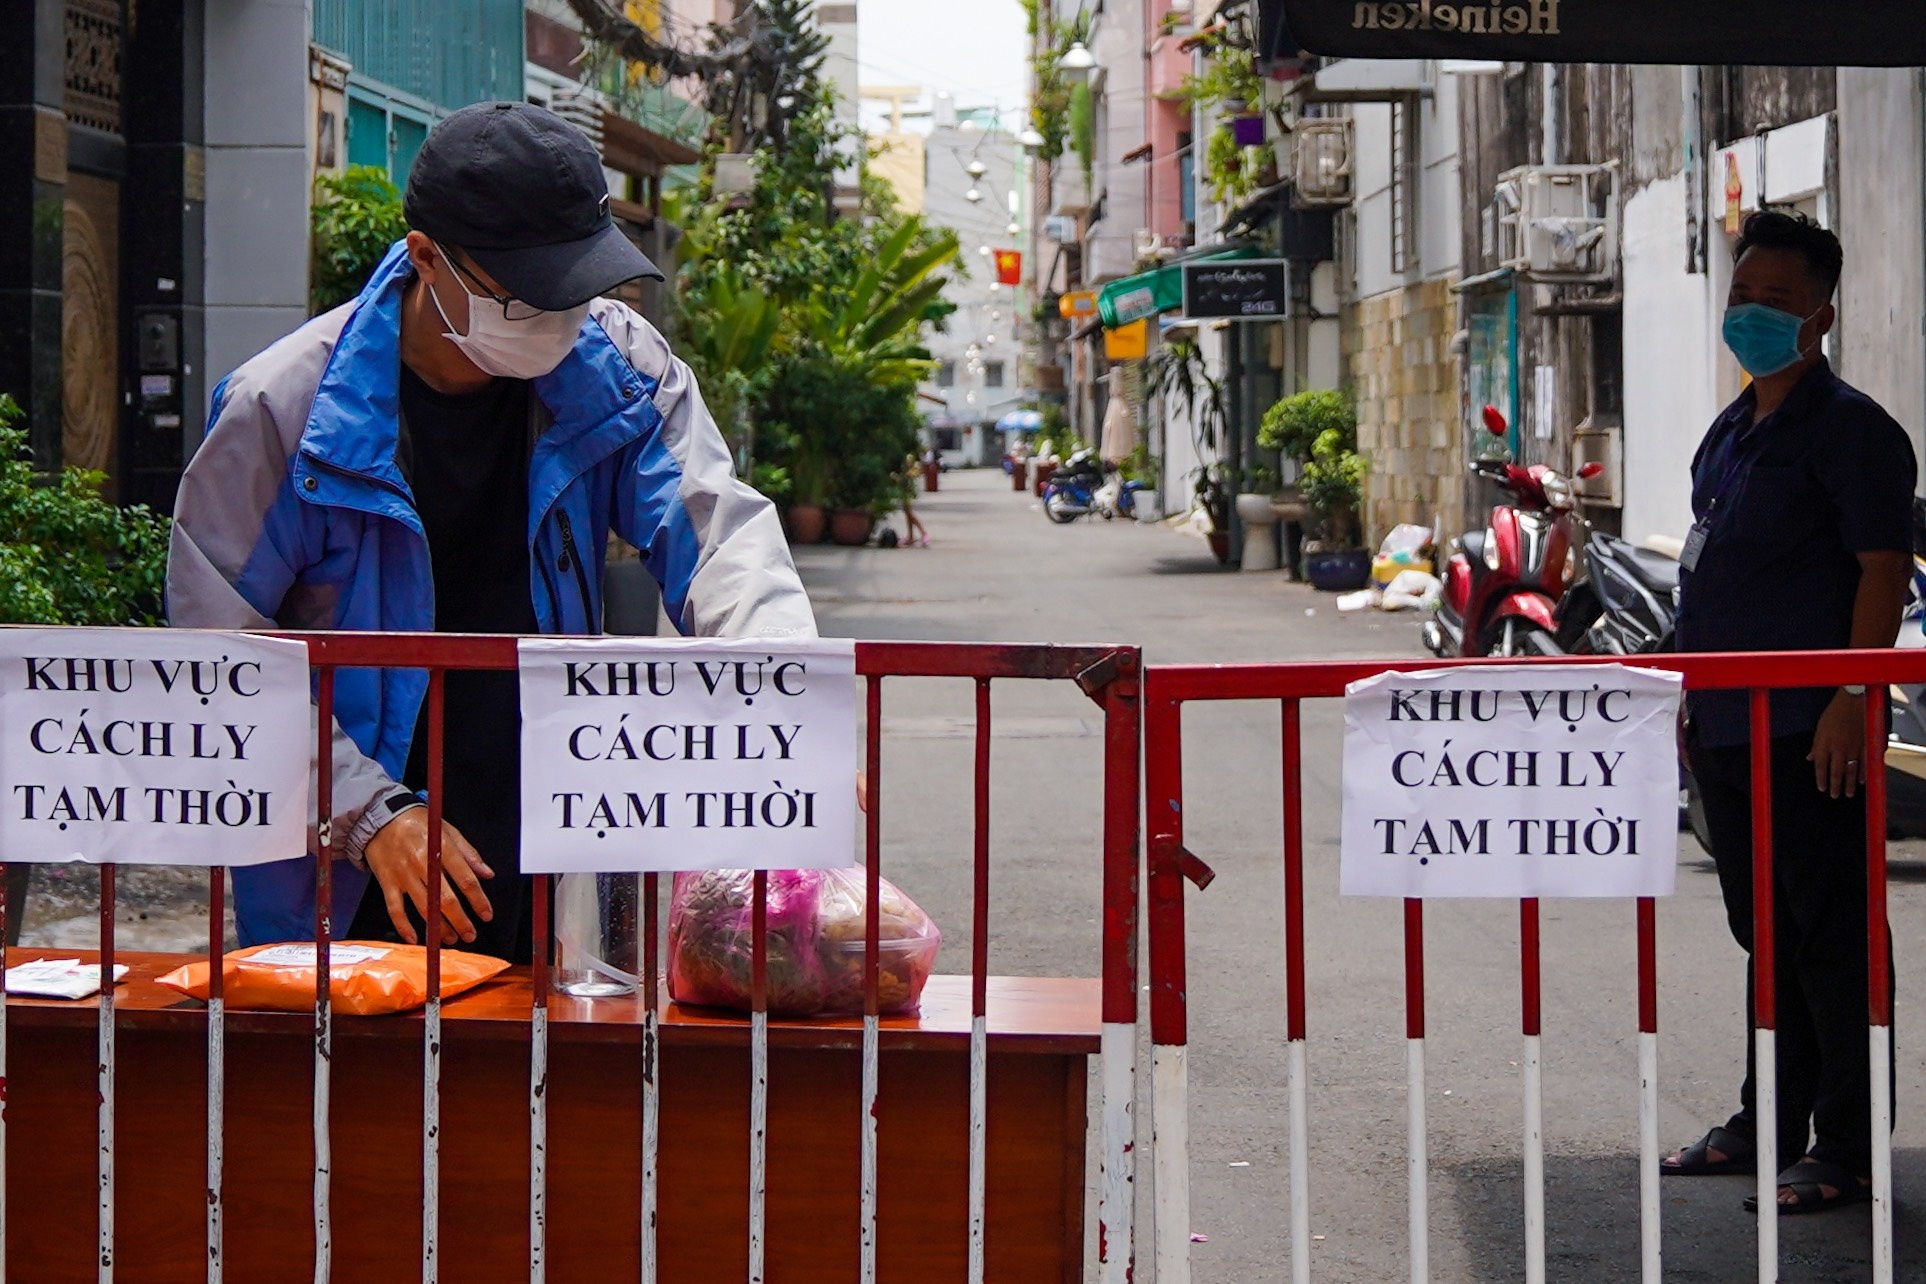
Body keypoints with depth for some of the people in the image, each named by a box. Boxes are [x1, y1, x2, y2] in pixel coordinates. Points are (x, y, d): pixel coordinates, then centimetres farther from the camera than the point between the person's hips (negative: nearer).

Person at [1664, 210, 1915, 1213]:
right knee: (1765, 931, 16)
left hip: (1807, 732, -9)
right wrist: (1690, 694, 20)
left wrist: (1851, 700, -21)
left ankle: (1850, 1150, 1)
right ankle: (1771, 1123, 26)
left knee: (1830, 937, -4)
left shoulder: (1850, 429, -8)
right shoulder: (1732, 431, 18)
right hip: (1727, 729, 9)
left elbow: (1883, 569, -14)